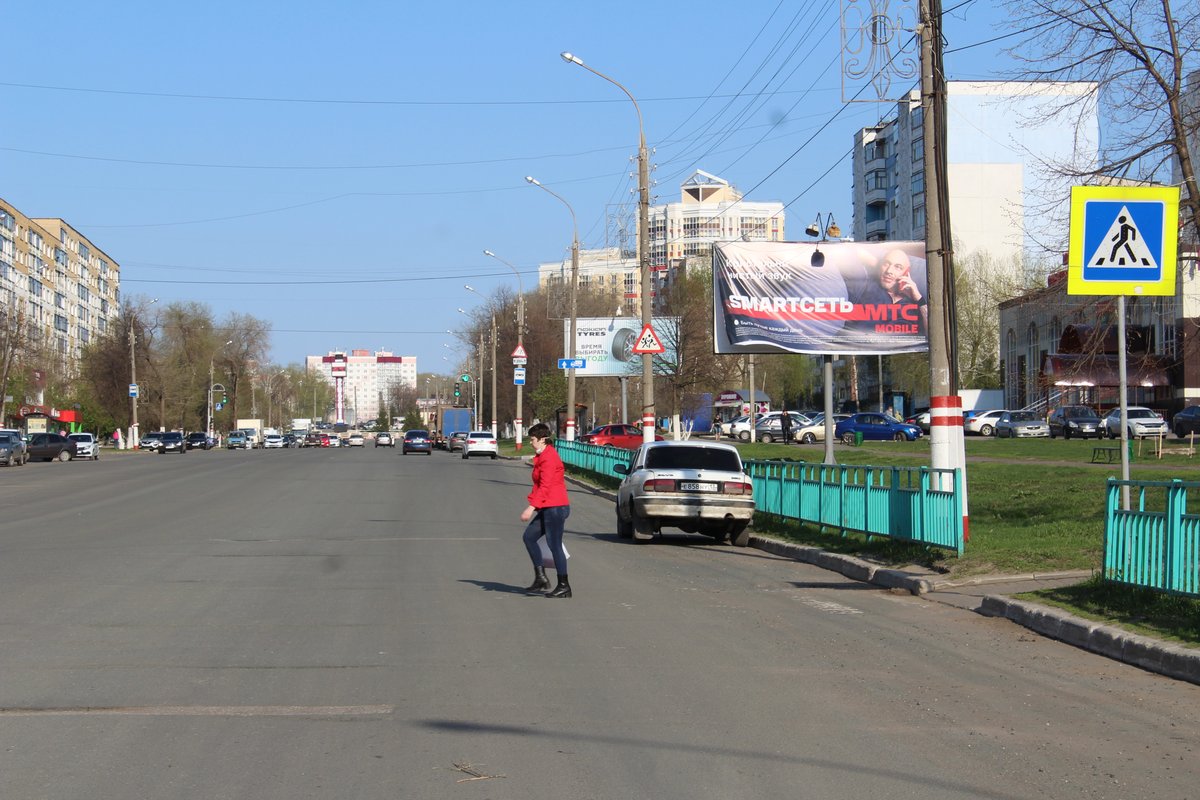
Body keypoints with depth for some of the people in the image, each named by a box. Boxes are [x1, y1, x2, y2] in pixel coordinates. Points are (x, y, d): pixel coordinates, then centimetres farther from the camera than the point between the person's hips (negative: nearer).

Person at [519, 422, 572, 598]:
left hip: (555, 508, -11)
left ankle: (564, 586, 0)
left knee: (554, 544, -6)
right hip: (548, 508, 11)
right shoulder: (542, 457, 17)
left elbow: (545, 486, -22)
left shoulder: (548, 458, -15)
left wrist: (531, 507, -25)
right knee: (529, 536, 9)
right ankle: (540, 579, 8)